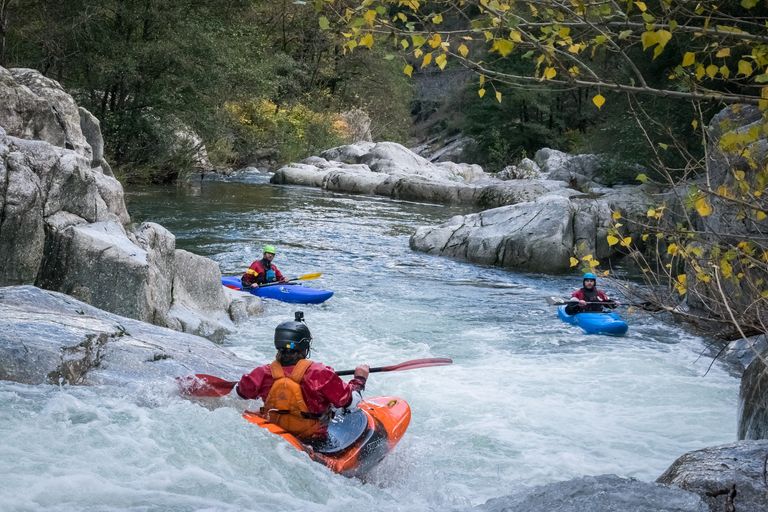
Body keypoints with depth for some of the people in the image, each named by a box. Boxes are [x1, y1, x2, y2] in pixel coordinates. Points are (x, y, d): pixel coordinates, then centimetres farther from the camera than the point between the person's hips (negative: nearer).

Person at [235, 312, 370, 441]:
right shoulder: (320, 374, -25)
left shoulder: (264, 374, -14)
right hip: (314, 438, -4)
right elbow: (347, 399, -17)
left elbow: (241, 392, 5)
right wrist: (359, 378, 1)